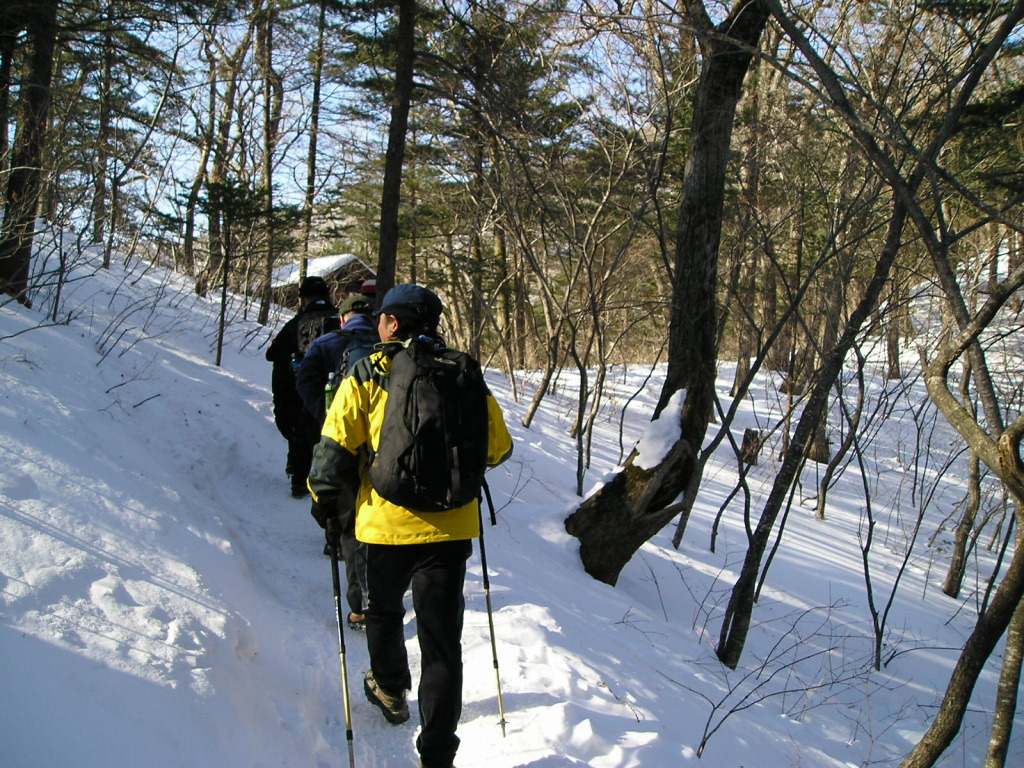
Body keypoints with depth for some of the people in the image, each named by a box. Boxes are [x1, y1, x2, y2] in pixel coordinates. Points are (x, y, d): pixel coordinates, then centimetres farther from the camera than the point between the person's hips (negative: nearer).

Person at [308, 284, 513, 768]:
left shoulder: (366, 376, -6)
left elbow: (335, 447, -8)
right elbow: (498, 446, 8)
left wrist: (326, 495, 11)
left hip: (386, 523, -1)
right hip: (450, 526, 1)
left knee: (384, 610, 27)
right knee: (442, 641, 6)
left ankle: (390, 689, 49)